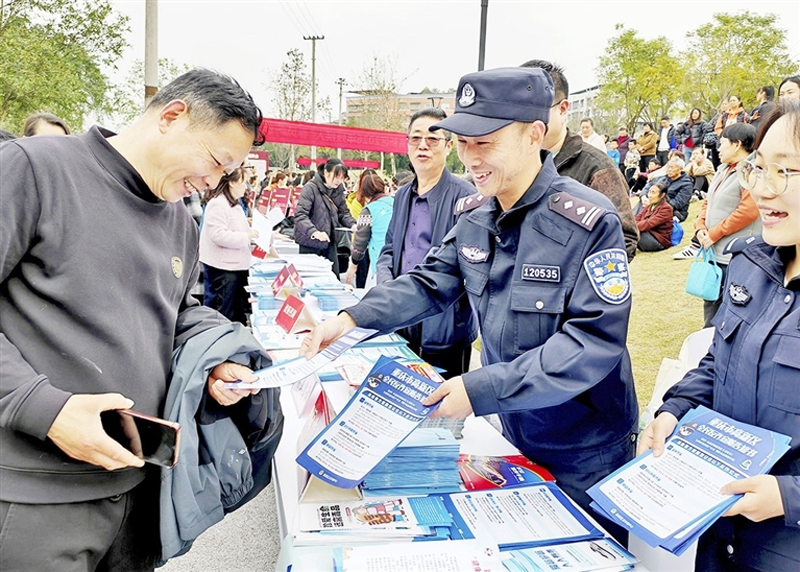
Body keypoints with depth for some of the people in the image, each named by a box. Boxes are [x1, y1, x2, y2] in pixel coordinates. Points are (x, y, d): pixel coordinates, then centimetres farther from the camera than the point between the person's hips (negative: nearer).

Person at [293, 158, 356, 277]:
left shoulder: (338, 190, 5)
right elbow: (300, 215, -22)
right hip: (310, 243, -5)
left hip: (330, 242, 6)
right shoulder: (311, 188, -15)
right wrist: (314, 232, -37)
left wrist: (352, 224, -10)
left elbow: (343, 213, 11)